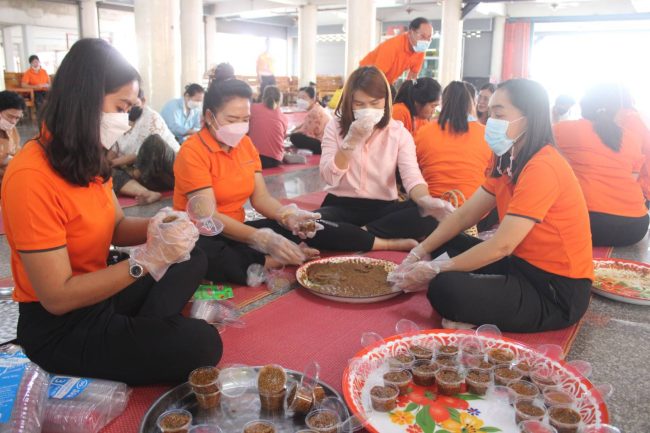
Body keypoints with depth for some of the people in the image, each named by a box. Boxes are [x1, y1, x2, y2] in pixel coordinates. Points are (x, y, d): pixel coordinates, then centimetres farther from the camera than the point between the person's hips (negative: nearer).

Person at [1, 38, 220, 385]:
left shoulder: (88, 159, 1)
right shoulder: (32, 178, -27)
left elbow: (115, 227, 7)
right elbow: (57, 297, -27)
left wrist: (155, 228, -15)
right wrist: (147, 259, -29)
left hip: (99, 295, 9)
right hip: (59, 328, -9)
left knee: (191, 259, 13)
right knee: (201, 344, -20)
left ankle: (141, 334, -4)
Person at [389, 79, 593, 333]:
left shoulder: (542, 168, -22)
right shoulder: (509, 163, 8)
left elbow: (501, 246, -24)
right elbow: (465, 215, 6)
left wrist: (433, 270, -17)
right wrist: (419, 253, -4)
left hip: (557, 293, -10)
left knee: (445, 288, -28)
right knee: (444, 246, 7)